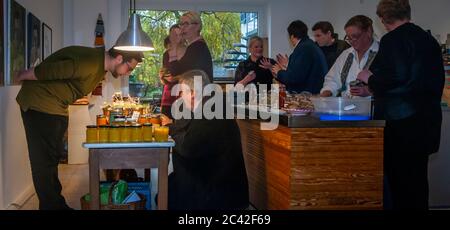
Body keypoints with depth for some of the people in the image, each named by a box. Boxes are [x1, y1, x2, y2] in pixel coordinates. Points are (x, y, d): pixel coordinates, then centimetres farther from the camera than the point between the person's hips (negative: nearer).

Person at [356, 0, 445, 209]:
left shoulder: (392, 40, -11)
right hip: (428, 119, 8)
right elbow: (437, 80, 17)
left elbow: (394, 80, -22)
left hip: (400, 123, -7)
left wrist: (370, 79, -4)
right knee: (417, 176, 14)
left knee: (398, 179, -1)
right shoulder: (429, 39, 11)